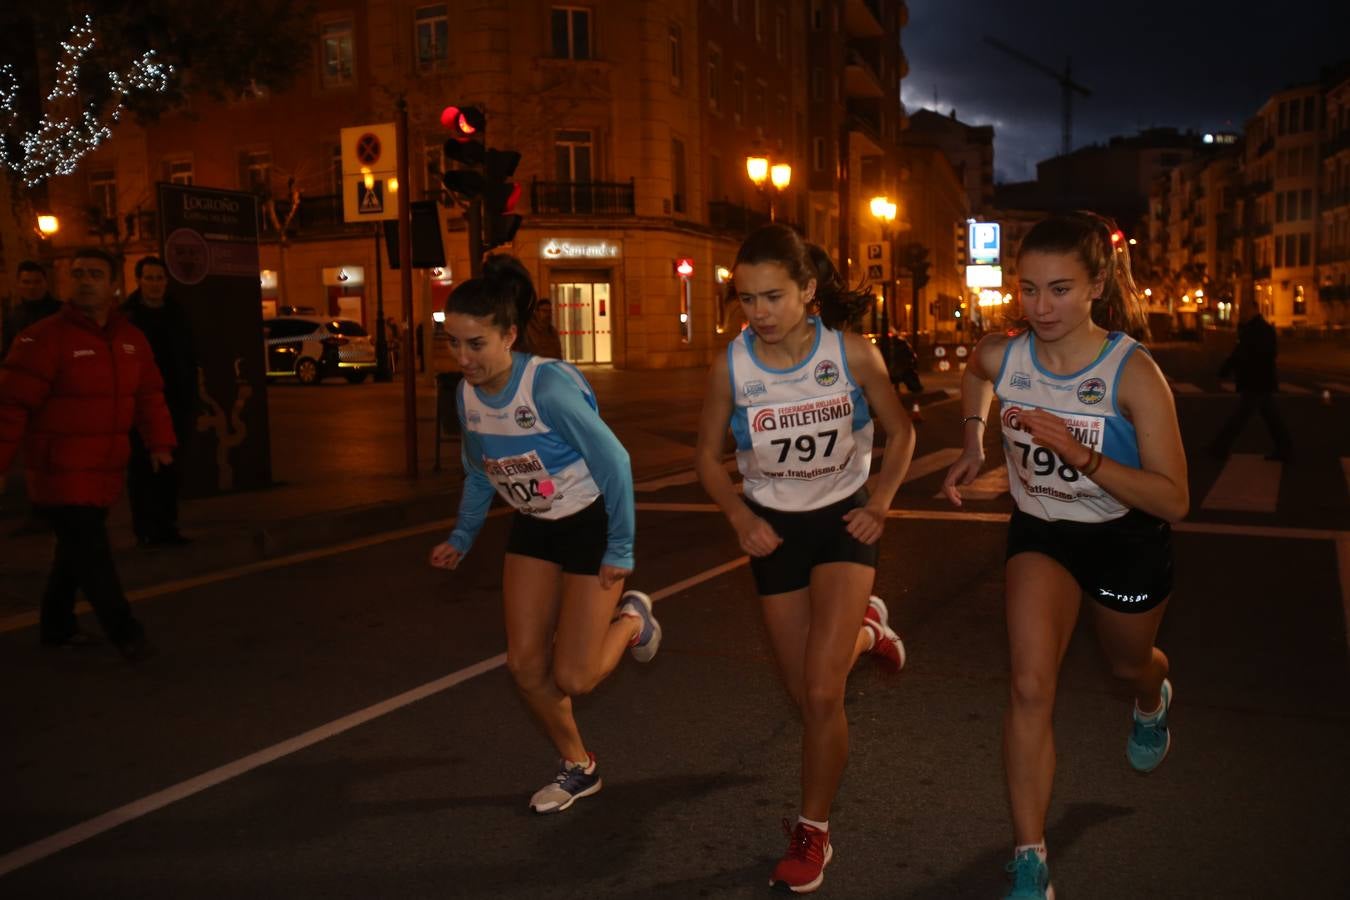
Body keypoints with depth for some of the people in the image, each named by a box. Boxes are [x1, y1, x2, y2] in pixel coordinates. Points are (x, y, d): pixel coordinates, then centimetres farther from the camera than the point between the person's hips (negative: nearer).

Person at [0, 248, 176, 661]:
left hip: (106, 471, 7)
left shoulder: (131, 339, 8)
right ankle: (125, 633, 3)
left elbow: (149, 395, 14)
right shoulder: (44, 337, -12)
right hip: (60, 472, -6)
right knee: (91, 552, -6)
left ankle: (57, 626, 33)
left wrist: (159, 442, 6)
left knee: (76, 549, 17)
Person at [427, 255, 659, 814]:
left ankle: (631, 618, 26)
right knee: (525, 667, 3)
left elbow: (613, 461, -22)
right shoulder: (467, 394, -8)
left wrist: (620, 550, -17)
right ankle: (578, 768, 27)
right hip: (533, 527, 6)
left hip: (592, 522, -6)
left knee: (573, 679, -5)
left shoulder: (549, 385, -29)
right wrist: (462, 538, 6)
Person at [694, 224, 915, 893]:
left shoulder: (852, 353, -16)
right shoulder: (731, 365, -14)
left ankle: (812, 833, 10)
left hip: (844, 519, -2)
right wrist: (740, 517, -14)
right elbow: (708, 456, 0)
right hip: (775, 528, 2)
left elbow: (901, 432, 0)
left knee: (822, 694, -14)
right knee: (806, 698, 10)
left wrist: (880, 501, -12)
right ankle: (864, 627, 45)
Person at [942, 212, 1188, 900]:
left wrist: (1082, 455, -41)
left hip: (1127, 538, -1)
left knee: (1127, 663, 25)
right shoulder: (1001, 356, -18)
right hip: (1040, 533, 2)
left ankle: (1153, 697, 67)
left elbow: (1173, 501, -29)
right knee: (1030, 686, -15)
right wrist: (973, 446, 0)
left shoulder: (1133, 372, -28)